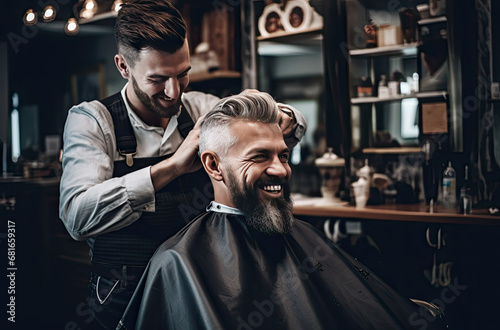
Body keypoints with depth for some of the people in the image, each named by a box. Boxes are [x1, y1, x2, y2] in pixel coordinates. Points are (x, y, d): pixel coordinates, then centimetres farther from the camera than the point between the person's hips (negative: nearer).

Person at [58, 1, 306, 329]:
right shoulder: (92, 119, -7)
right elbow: (77, 215, -23)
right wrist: (173, 166, -25)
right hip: (126, 302, -1)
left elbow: (294, 122, 13)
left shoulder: (201, 109, 5)